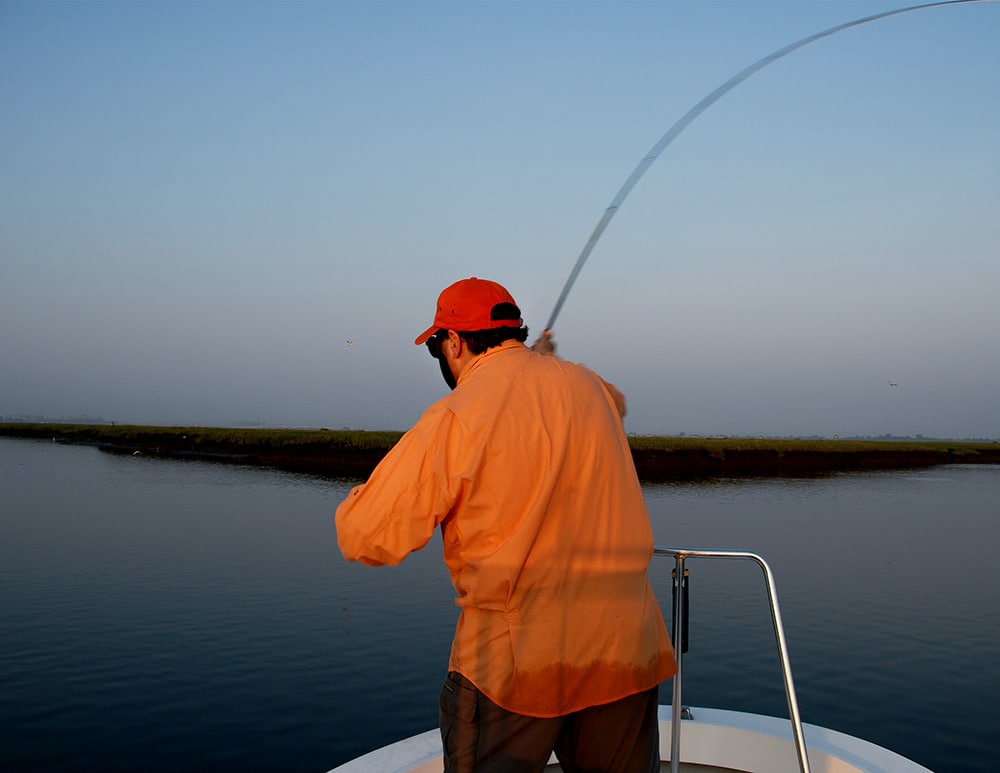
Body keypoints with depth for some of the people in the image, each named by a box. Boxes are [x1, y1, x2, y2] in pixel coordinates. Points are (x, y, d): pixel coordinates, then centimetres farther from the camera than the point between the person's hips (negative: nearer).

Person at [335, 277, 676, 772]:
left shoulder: (454, 419, -12)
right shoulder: (588, 387, 5)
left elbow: (363, 537, -11)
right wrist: (547, 362, 44)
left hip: (514, 658, -5)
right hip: (625, 648, 5)